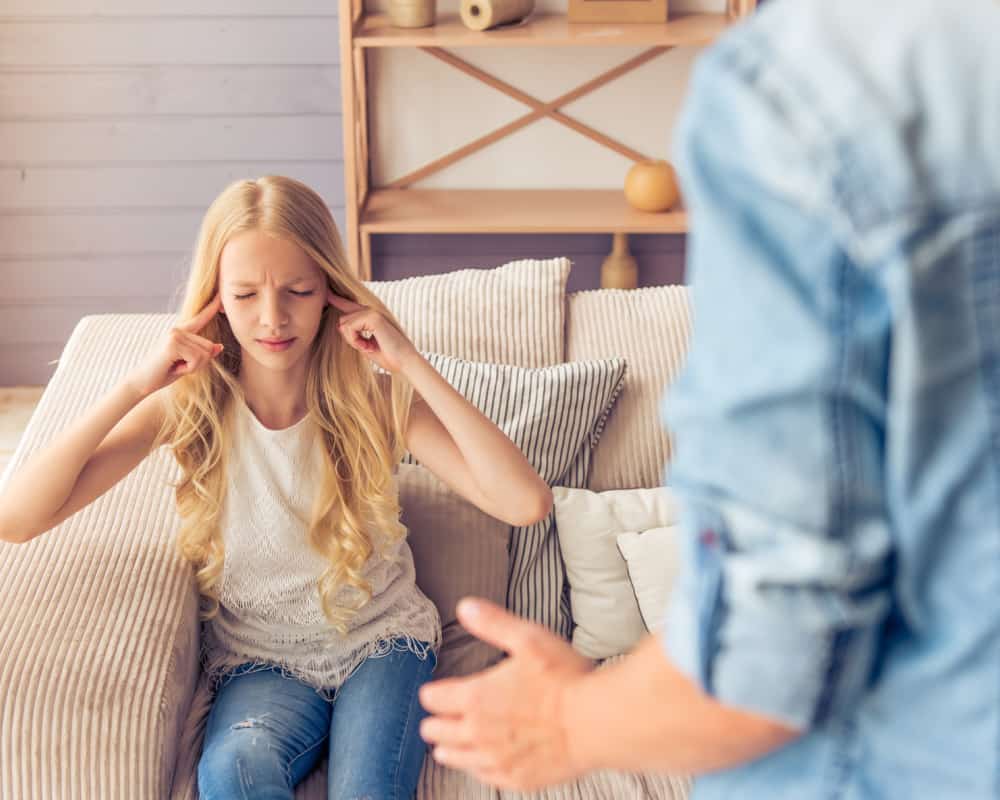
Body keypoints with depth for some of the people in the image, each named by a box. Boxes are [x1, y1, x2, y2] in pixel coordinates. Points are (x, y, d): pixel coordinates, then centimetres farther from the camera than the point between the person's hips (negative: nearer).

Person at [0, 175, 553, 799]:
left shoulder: (376, 396, -12)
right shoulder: (192, 402, -9)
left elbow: (528, 503, -26)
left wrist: (413, 364, -27)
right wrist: (135, 386, -24)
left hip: (382, 637, -1)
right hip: (260, 659, 1)